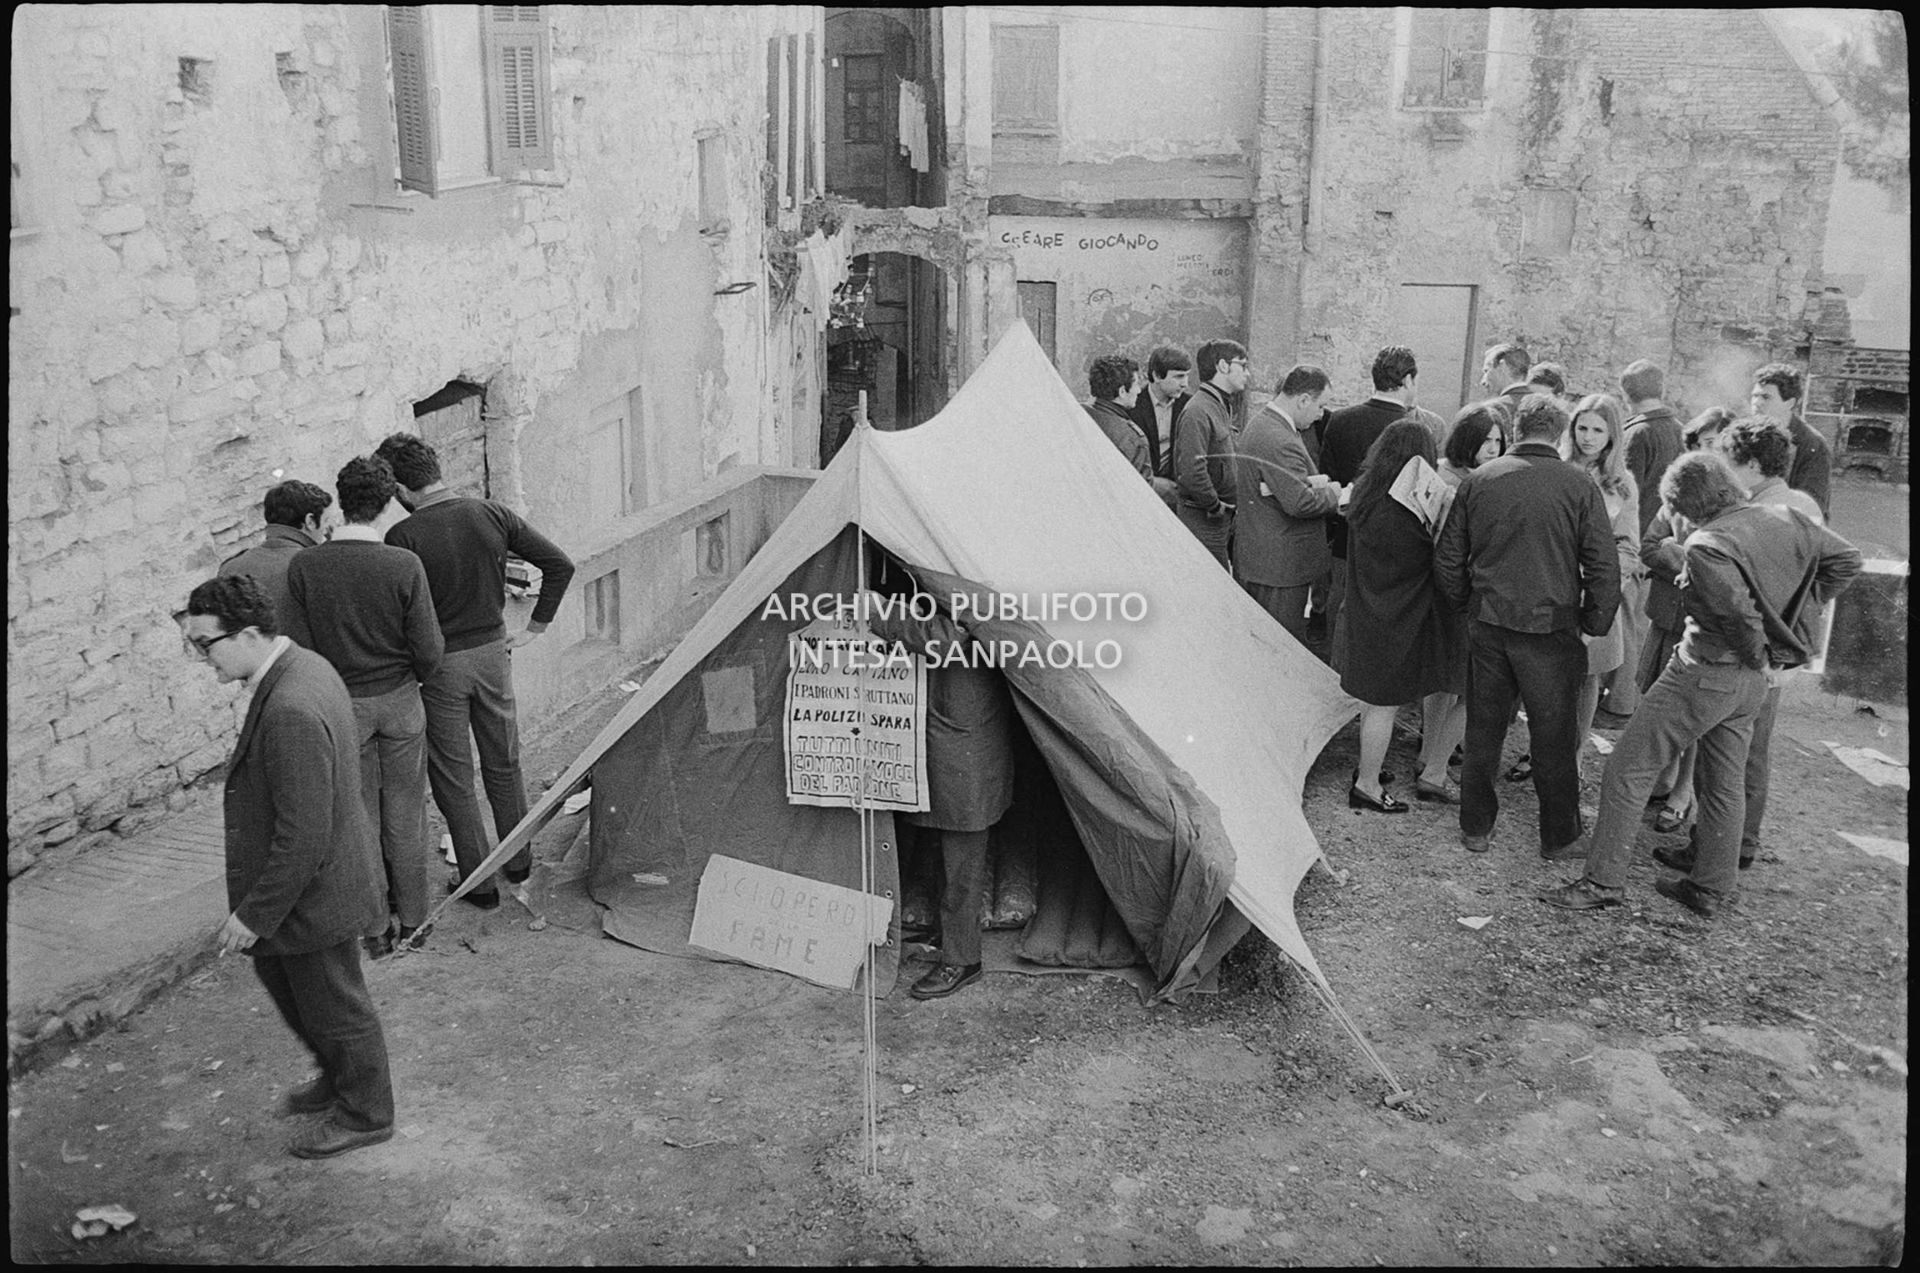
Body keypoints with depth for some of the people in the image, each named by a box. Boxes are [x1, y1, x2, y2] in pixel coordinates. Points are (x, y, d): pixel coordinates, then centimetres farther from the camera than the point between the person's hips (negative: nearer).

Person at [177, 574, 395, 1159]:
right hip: (314, 877, 10)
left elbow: (302, 840, -29)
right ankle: (341, 1077, 47)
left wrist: (255, 915, -21)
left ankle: (365, 1114, 35)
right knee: (275, 972, 27)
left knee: (333, 1006, 11)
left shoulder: (292, 713, -34)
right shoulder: (303, 665, -2)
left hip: (315, 893, -10)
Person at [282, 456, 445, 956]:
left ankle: (376, 928, 22)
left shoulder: (304, 567, -13)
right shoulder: (405, 565, -17)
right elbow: (428, 651, -14)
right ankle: (412, 920, 25)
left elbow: (299, 650, -10)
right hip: (400, 703, 0)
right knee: (405, 817, 13)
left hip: (343, 708, 1)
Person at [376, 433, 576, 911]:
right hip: (492, 653, 4)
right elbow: (560, 564, -4)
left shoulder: (404, 537, -18)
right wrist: (533, 628, 3)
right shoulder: (492, 515, -5)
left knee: (453, 779, 10)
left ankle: (479, 884, 17)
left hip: (438, 665, -4)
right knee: (504, 764, 20)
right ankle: (519, 862, 34)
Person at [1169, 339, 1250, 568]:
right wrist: (1215, 506, -16)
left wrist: (1229, 507, 14)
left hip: (1223, 519, 9)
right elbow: (1191, 473, -26)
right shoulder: (1197, 412, -17)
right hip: (1204, 523, -9)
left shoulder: (1222, 407, 16)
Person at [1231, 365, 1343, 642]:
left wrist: (1312, 481, 5)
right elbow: (1299, 503, -27)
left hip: (1255, 555, 11)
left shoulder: (1258, 423, 11)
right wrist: (1332, 493, -9)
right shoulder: (1280, 441, -24)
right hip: (1280, 564, -11)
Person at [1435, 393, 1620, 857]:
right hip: (1552, 626, -2)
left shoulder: (1479, 479, -1)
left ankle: (1476, 828, 25)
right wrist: (1595, 626, 3)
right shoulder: (1579, 486, -8)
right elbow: (1604, 567, -9)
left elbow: (1447, 558, 4)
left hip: (1487, 623, 2)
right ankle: (1558, 837, 23)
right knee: (1553, 736, 11)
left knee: (1483, 730, 15)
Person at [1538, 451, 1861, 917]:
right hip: (1751, 682, 8)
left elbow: (1740, 614, -28)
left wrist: (1755, 655, -9)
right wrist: (1794, 613, 12)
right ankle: (1712, 888, 28)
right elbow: (1846, 559, 13)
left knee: (1628, 766, 1)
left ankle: (1604, 880, 3)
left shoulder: (1707, 547, -21)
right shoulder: (1783, 520, 2)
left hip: (1707, 672, -8)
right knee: (1724, 783, 19)